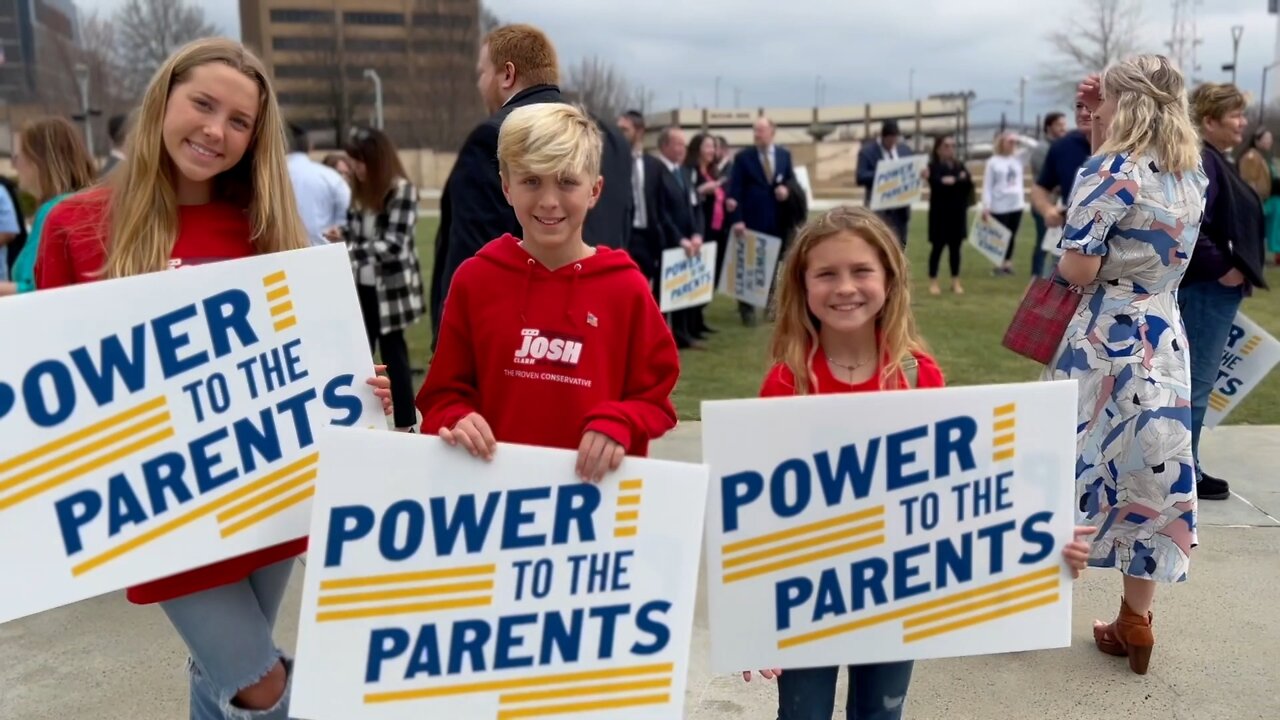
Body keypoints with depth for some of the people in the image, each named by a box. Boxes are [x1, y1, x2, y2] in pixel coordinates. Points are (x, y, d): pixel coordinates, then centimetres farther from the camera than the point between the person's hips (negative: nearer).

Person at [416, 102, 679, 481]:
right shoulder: (474, 278, -1)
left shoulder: (627, 287, -5)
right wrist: (457, 421, -15)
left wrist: (618, 425, -18)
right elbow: (443, 394, 4)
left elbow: (654, 400, 0)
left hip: (596, 484, -1)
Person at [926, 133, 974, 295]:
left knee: (955, 247, 8)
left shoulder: (959, 165, 11)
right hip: (940, 213, -4)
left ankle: (955, 281, 15)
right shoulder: (933, 166, -4)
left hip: (958, 212, 4)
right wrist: (959, 180, -15)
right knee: (937, 246, 0)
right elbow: (937, 183, -20)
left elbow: (969, 184, 0)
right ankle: (933, 282, 7)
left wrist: (952, 181, -13)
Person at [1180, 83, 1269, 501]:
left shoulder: (1213, 160, 16)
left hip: (1208, 285, 11)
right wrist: (1222, 269, -20)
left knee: (1192, 380, 15)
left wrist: (1234, 269, 12)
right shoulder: (1200, 161, -17)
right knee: (1198, 382, -3)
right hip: (1207, 286, -11)